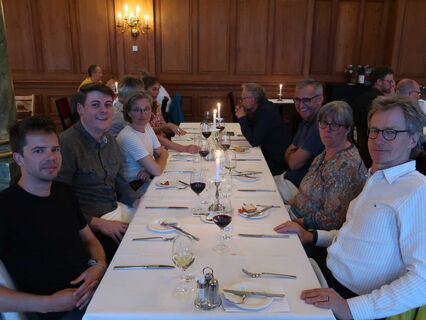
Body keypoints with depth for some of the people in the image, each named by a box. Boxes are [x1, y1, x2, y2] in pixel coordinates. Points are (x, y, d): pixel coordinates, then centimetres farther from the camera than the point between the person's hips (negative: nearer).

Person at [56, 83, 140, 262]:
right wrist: (100, 224, -21)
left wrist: (137, 202, 4)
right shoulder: (67, 144, -18)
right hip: (89, 222, -8)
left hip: (117, 208, 8)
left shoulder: (109, 139, 8)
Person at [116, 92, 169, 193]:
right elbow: (157, 170, -24)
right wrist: (164, 155, -2)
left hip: (146, 180, 8)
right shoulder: (128, 137, -23)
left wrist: (148, 170, -14)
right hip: (134, 187, -8)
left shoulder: (147, 126, 3)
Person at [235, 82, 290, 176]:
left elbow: (254, 142, -25)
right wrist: (243, 116, -2)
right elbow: (251, 131, 13)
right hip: (268, 153, 8)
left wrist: (242, 118, -18)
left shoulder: (266, 112, -23)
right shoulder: (260, 107, 4)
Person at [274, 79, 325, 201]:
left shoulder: (320, 126, -24)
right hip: (288, 178, 9)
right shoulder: (305, 122, 10)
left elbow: (294, 163, -21)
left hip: (299, 187, -9)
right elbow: (287, 156, 13)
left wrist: (291, 153, 0)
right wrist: (293, 154, -10)